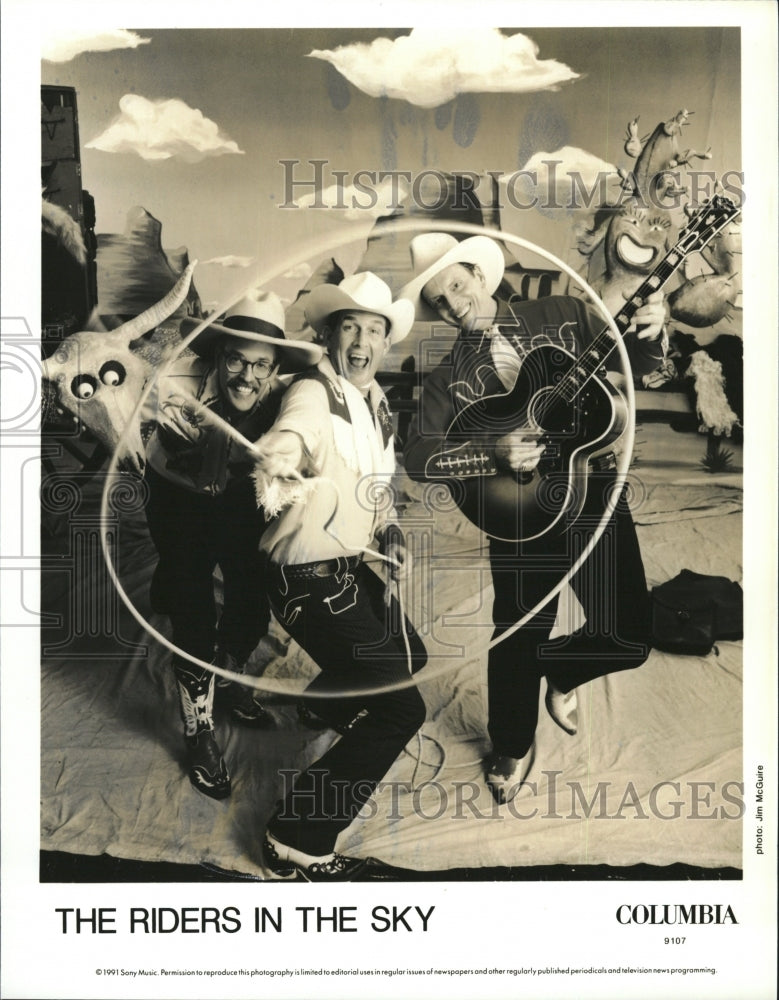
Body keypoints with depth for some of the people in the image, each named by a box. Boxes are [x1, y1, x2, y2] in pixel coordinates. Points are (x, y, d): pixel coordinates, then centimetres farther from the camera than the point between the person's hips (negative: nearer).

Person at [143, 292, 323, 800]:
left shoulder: (278, 399, -26)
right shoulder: (184, 383, -34)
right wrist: (168, 417, -71)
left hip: (239, 496, 3)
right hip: (178, 496, -3)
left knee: (253, 600, 8)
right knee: (194, 610, -5)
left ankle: (229, 680, 39)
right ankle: (199, 727, 15)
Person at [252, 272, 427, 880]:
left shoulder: (377, 403, 8)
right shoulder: (313, 395, -18)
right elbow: (284, 444, -41)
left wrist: (388, 530, 2)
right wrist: (280, 472, -64)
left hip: (351, 568, 9)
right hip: (310, 580, -9)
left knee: (409, 656, 29)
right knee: (400, 709, -12)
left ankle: (328, 705, 58)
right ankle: (299, 842, 1)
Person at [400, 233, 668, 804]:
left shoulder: (563, 315, 5)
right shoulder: (449, 377, 4)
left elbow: (632, 362, 6)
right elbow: (417, 457, -5)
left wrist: (648, 335, -17)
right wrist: (490, 452, -19)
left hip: (594, 489, 1)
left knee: (628, 636, -4)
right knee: (519, 638, 5)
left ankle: (561, 672, 32)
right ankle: (513, 747, 34)